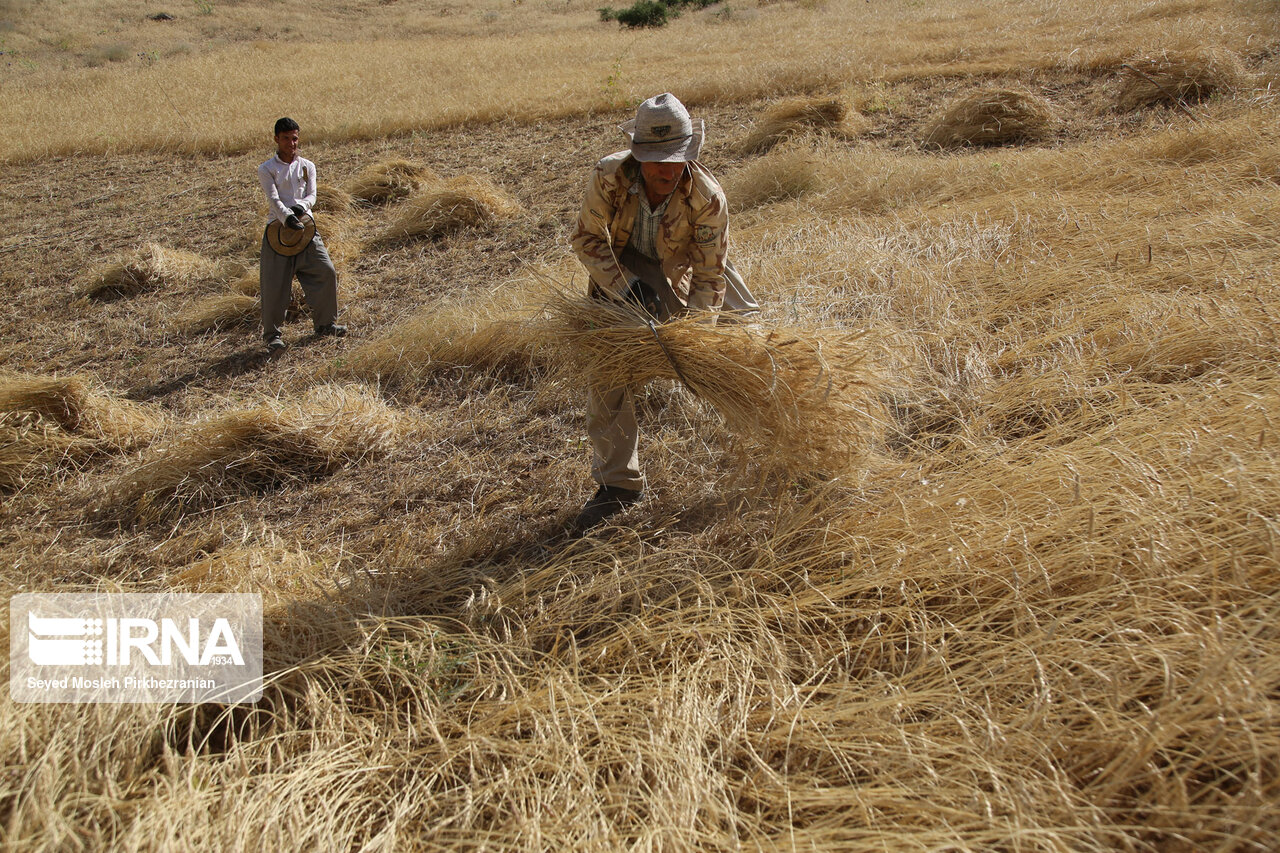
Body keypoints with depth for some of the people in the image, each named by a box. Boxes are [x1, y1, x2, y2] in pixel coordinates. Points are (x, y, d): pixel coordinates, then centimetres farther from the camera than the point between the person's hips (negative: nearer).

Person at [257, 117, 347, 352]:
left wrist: (301, 205, -22)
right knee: (274, 283, -4)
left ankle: (325, 323, 15)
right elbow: (273, 199, -12)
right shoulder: (266, 170, 3)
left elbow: (312, 195, 1)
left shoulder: (307, 166, 13)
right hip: (278, 228, -3)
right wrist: (287, 218, -30)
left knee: (326, 272, -4)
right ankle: (272, 334, 10)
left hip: (305, 227, 3)